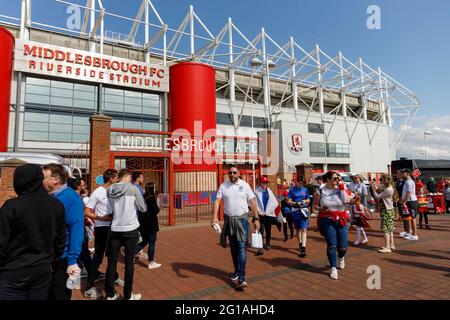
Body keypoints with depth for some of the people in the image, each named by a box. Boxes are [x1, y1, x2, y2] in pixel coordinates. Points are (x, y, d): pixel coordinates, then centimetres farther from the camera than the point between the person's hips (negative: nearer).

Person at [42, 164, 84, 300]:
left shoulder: (72, 198, -18)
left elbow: (76, 230, -21)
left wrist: (72, 260, -23)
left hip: (61, 259, -6)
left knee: (60, 295, 12)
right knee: (47, 294, 22)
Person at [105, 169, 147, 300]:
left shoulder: (110, 190, 3)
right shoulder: (132, 188, -10)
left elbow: (108, 211, 5)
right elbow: (143, 208, -5)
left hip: (115, 229, 4)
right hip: (130, 229, -4)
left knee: (112, 261, 12)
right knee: (129, 262, 5)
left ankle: (110, 294, 22)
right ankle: (128, 295, 14)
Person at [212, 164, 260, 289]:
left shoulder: (245, 185, -3)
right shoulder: (223, 186, 1)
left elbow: (252, 202, -1)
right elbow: (217, 201, -6)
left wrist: (256, 219, -4)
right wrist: (215, 216, -20)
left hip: (242, 219, -2)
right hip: (228, 219, 3)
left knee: (242, 247, -10)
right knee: (233, 248, 14)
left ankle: (241, 277, -10)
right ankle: (237, 271, 30)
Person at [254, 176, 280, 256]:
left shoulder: (269, 191, 6)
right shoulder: (256, 192, -5)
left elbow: (275, 203, 5)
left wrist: (267, 211, -3)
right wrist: (258, 211, -10)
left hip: (268, 214, 3)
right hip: (260, 214, -3)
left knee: (268, 230, 14)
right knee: (260, 231, -10)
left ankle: (267, 244, 34)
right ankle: (260, 248, -9)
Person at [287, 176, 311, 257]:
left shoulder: (305, 190, 4)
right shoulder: (292, 190, -1)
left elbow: (308, 200, 13)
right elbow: (289, 201, -3)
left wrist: (306, 201, -10)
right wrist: (296, 203, -19)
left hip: (304, 210, 0)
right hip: (295, 211, 1)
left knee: (303, 229, -9)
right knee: (297, 229, 16)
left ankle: (303, 248, -13)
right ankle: (300, 244, 37)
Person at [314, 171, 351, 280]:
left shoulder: (340, 189, 3)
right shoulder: (320, 191, -1)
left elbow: (346, 201, -12)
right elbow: (315, 205, 6)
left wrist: (341, 187, -14)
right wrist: (320, 209, -15)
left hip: (341, 220, 2)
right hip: (327, 221, -2)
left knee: (343, 246, 5)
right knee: (331, 245, -3)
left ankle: (341, 258, 40)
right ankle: (333, 268, 13)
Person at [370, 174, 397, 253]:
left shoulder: (388, 189, -21)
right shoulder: (386, 188, 9)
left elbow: (377, 196, -19)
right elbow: (379, 193, 11)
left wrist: (373, 188, -10)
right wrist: (374, 186, 3)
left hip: (387, 211, -10)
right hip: (388, 210, 10)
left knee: (386, 229, -9)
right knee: (390, 229, 17)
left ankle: (387, 248, -8)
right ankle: (391, 245, 27)